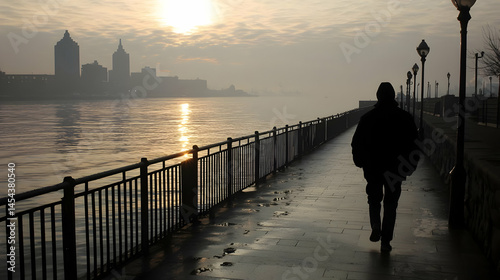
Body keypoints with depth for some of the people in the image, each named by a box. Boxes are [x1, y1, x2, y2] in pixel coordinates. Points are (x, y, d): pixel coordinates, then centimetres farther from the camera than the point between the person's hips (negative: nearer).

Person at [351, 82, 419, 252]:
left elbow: (356, 144, -2)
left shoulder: (367, 118, -5)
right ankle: (386, 241, 8)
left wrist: (361, 163, 11)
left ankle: (375, 225, -1)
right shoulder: (404, 117, -4)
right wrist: (410, 165, 10)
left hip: (373, 169, 0)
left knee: (374, 200, 21)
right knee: (390, 204, 9)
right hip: (396, 169, 0)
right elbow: (414, 142, 0)